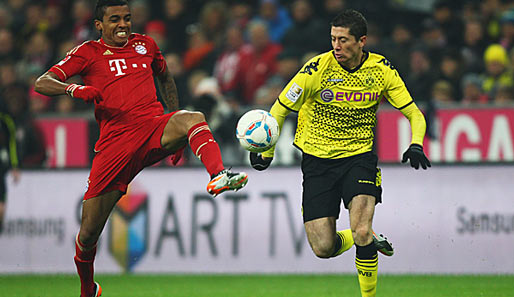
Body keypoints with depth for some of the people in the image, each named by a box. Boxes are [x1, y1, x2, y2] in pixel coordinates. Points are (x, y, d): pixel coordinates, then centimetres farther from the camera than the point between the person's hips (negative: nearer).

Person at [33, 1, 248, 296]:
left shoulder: (145, 45, 18)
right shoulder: (89, 52, 8)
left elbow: (165, 78, 35)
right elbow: (42, 83, 0)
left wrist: (176, 125, 25)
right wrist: (74, 89, -21)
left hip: (154, 127, 2)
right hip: (115, 142, -1)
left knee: (194, 118, -34)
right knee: (89, 233, -2)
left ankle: (219, 176, -56)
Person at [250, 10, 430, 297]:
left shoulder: (382, 70, -7)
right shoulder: (318, 68, -13)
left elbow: (415, 115, 1)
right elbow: (280, 109, -1)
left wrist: (416, 146, -18)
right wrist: (267, 151, -9)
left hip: (360, 157, 0)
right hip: (317, 162, 0)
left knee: (361, 232, -23)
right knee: (323, 248, -7)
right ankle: (369, 240, 26)